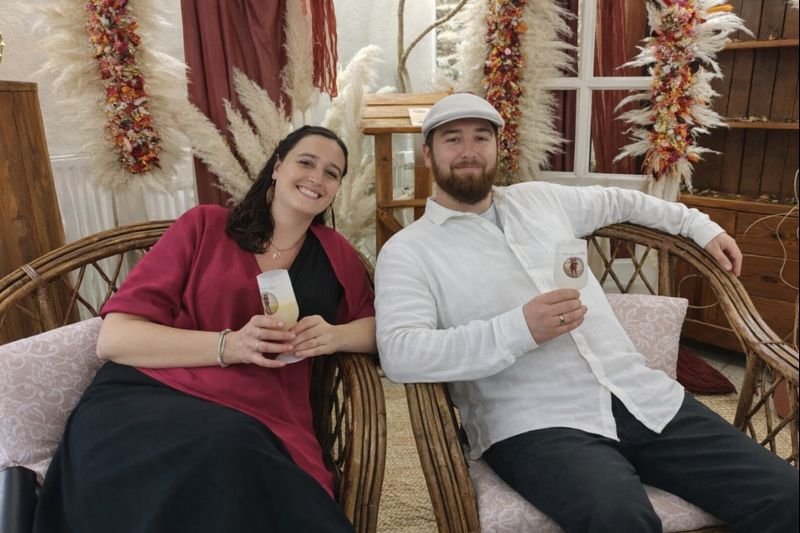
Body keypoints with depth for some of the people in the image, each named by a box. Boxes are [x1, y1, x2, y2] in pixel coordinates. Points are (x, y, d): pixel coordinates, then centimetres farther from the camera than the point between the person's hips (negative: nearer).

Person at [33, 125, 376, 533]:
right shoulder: (204, 226, 6)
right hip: (144, 398, -1)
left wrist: (336, 336, -3)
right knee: (221, 460, -36)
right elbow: (113, 337, 0)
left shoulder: (334, 254, 15)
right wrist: (231, 345, -15)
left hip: (259, 425, 2)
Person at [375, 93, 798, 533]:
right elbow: (399, 353, -17)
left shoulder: (538, 198, 15)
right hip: (536, 423, -5)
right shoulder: (407, 251, -2)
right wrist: (520, 329, -24)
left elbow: (616, 201, 35)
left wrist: (701, 226, 33)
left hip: (643, 396, 6)